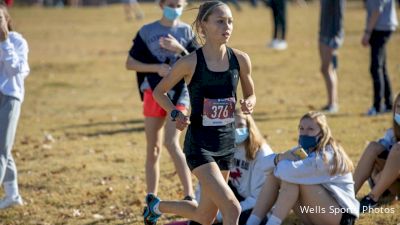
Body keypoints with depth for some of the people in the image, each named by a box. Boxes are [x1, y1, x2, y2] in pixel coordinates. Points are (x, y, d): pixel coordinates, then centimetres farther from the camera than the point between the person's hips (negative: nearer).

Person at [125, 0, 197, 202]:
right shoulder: (147, 31, 3)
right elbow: (130, 63, 2)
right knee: (153, 149, 5)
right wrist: (156, 68, -11)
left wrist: (180, 50, -14)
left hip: (179, 92, -1)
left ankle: (189, 196, -17)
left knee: (171, 142, -18)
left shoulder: (186, 31, 5)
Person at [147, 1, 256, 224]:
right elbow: (159, 92, 2)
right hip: (200, 145, -5)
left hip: (227, 143, 5)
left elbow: (251, 95, 13)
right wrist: (176, 114, -15)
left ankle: (157, 205, 43)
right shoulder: (190, 63, -12)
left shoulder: (240, 60, -2)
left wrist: (249, 104, -10)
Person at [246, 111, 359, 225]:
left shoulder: (328, 155, -20)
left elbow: (291, 170, -33)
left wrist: (281, 161, -9)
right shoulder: (303, 150, 7)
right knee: (273, 176, -2)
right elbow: (266, 162, 3)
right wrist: (280, 157, -20)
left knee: (292, 177, -25)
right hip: (316, 216, 9)